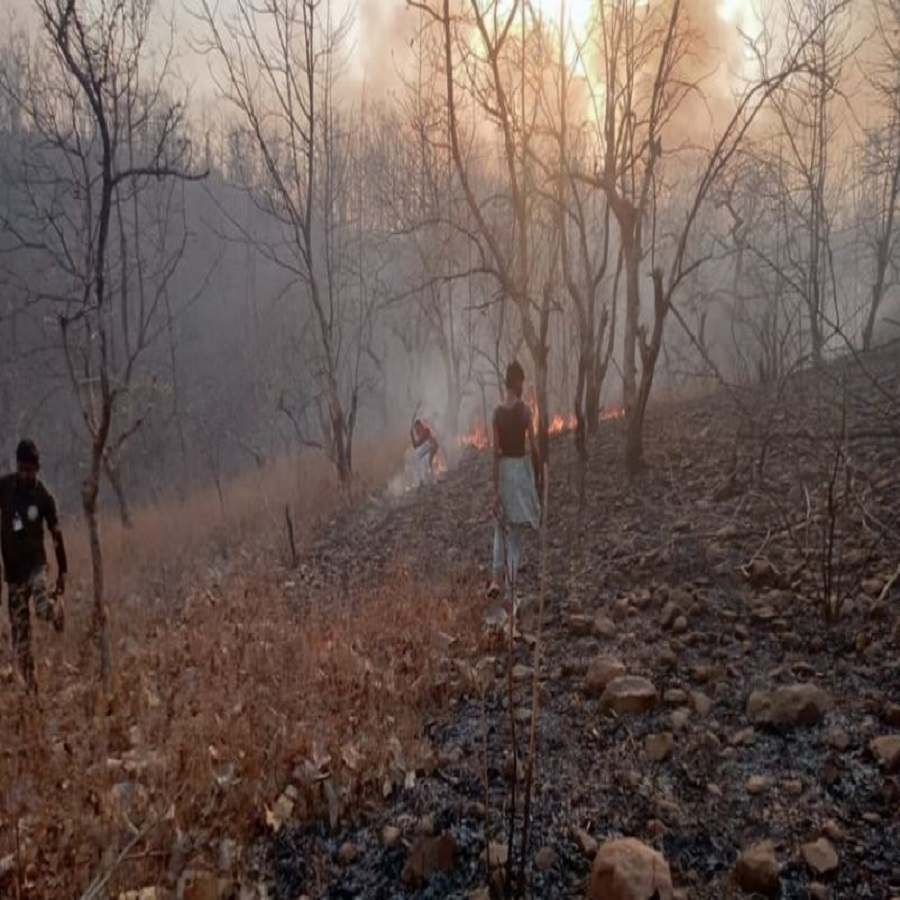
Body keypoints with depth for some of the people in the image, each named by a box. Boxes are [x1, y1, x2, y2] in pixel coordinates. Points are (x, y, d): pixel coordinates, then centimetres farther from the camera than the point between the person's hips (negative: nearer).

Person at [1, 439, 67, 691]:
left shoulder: (44, 497, -6)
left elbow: (56, 535, 0)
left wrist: (62, 571, 1)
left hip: (36, 563, -2)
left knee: (43, 608, -28)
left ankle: (56, 604, 8)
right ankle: (30, 683, 16)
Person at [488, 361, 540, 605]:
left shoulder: (497, 412, -2)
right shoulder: (524, 408, -11)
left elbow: (495, 451, -2)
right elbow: (532, 445, -11)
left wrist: (495, 487, 0)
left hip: (503, 469, 3)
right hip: (520, 468, -3)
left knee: (501, 528, 19)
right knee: (515, 533, 4)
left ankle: (497, 579, 11)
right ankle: (511, 589, 6)